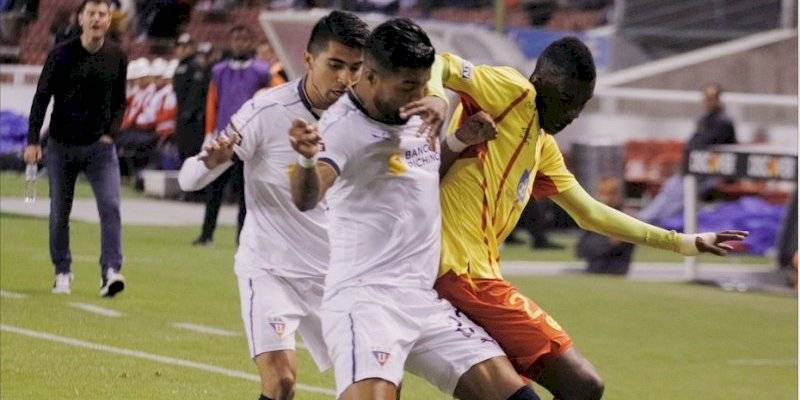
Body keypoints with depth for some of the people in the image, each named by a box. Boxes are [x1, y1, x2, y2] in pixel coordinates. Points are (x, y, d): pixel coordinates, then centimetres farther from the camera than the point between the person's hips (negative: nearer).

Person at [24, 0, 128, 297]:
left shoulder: (117, 57, 3)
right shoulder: (61, 55, -4)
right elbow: (41, 98, -2)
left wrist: (111, 133, 0)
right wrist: (33, 141, -7)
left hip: (100, 147, 1)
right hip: (61, 146, -1)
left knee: (110, 206, -16)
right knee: (60, 213, 6)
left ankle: (110, 272, -20)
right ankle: (62, 272, 22)